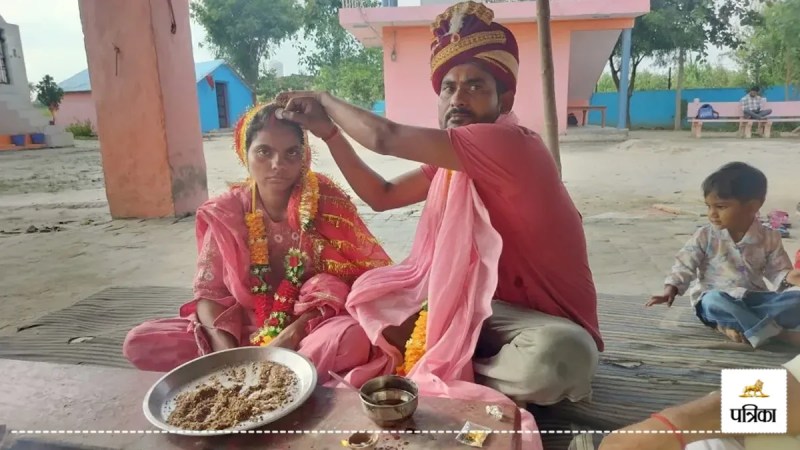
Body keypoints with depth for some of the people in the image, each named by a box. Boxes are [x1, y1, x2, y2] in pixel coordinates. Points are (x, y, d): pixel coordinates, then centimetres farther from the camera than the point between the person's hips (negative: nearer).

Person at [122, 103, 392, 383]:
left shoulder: (327, 202, -8)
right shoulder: (224, 214, -2)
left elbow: (341, 281, -9)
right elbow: (210, 292, -2)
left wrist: (294, 332, -20)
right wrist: (226, 351, -20)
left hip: (309, 328, -2)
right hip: (242, 331, 2)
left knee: (352, 337, -36)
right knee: (138, 343, -13)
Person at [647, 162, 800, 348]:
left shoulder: (769, 238, 0)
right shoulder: (705, 236, -5)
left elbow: (777, 270, 6)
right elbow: (685, 265, -4)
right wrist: (670, 290, -18)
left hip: (753, 299, 3)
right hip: (717, 299, -2)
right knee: (713, 301, -37)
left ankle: (735, 326, -33)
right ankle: (778, 332, -36)